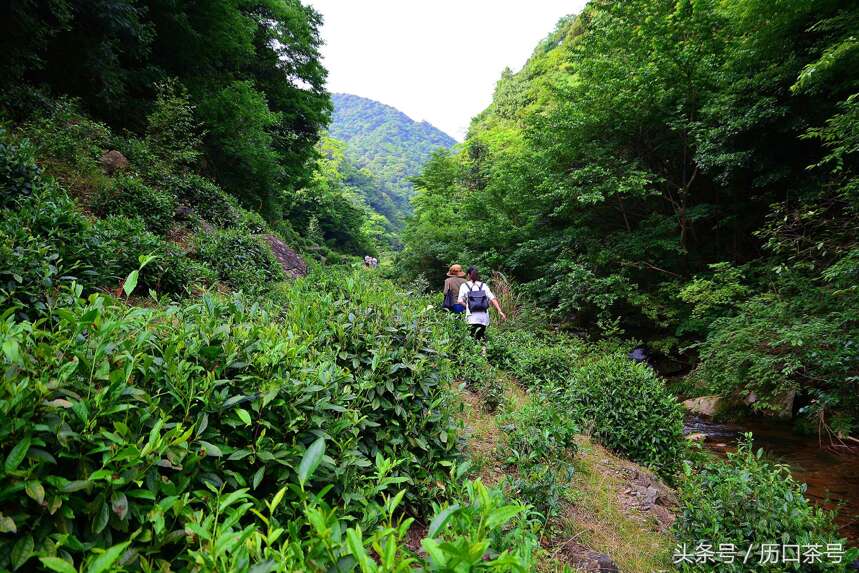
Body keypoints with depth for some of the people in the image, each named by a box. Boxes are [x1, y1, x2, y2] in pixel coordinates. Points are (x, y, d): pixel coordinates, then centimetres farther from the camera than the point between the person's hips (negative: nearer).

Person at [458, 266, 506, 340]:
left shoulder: (464, 286, 3)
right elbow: (493, 299, 1)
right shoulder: (483, 285, 9)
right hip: (484, 316, 3)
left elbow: (460, 301, -6)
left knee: (475, 340, -3)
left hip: (472, 317, -3)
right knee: (482, 337, 15)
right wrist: (500, 311, 0)